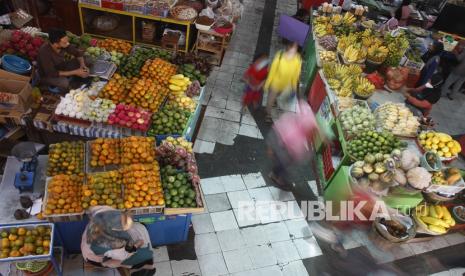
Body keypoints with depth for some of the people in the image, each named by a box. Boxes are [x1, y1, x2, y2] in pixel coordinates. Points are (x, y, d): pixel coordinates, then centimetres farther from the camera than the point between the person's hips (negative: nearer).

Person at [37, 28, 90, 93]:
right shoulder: (44, 52, -34)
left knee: (86, 61, -7)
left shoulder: (64, 45, -18)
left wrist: (83, 66, -22)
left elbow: (78, 53, -3)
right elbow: (52, 74, -33)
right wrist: (75, 72, -34)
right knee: (64, 82, -37)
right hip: (47, 76, -6)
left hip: (60, 68, 6)